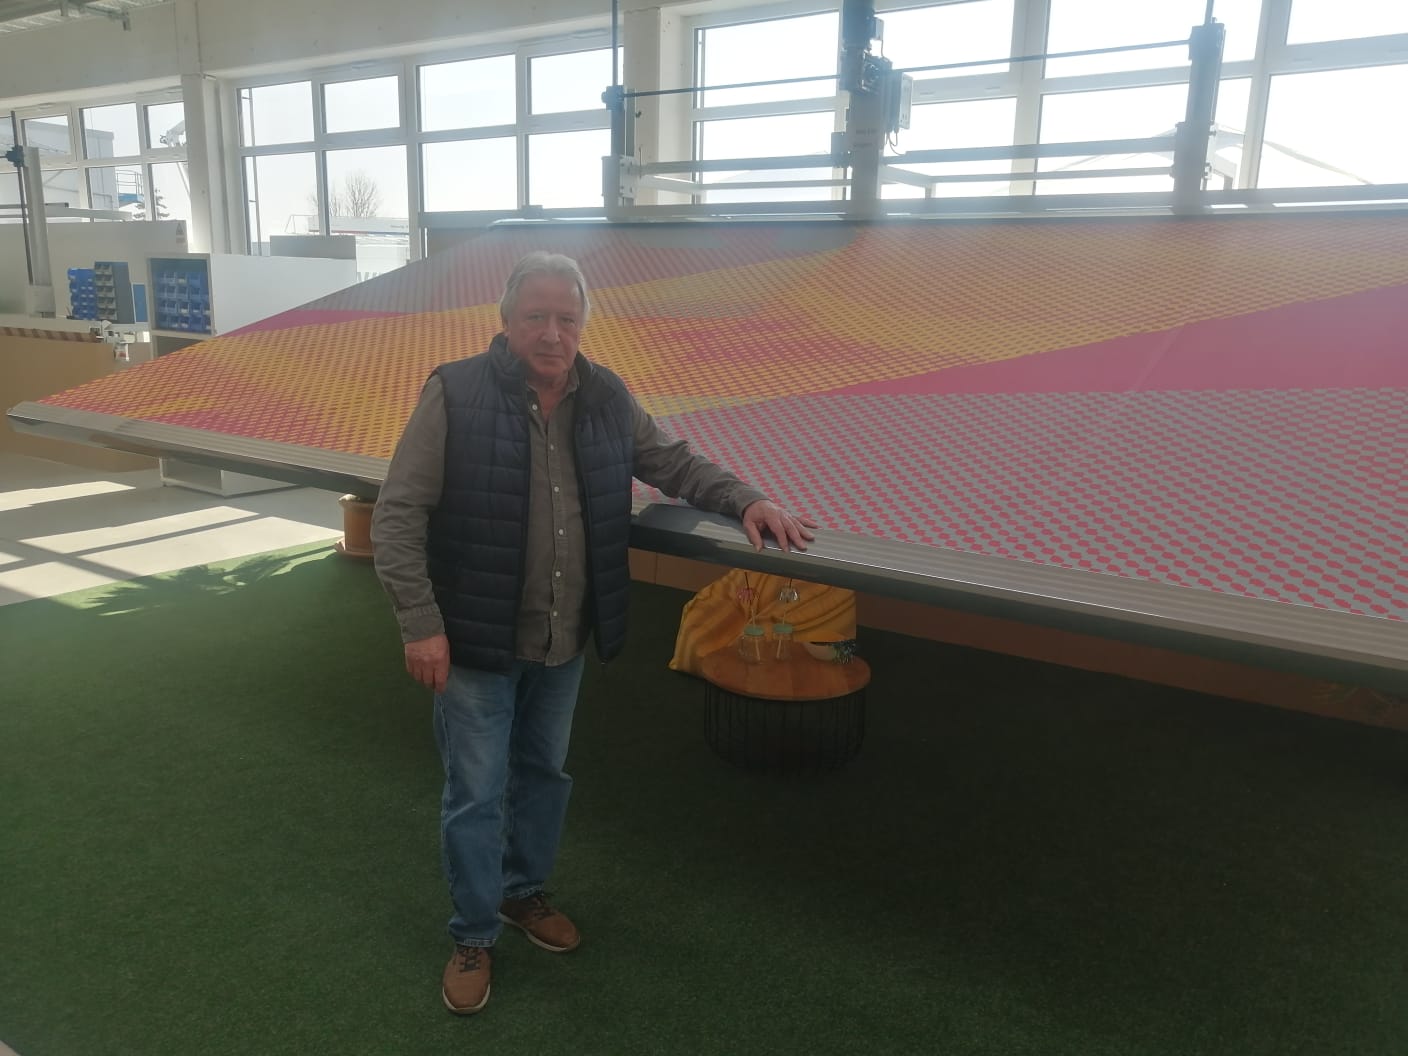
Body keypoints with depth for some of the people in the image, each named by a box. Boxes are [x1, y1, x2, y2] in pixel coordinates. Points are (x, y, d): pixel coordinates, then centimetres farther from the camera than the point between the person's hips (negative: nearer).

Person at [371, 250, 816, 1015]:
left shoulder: (606, 397, -1)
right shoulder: (455, 395, -15)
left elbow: (673, 463, 12)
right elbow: (397, 515, -14)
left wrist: (745, 499, -4)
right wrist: (420, 624, -19)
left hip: (564, 640, 5)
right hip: (476, 639, -4)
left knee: (543, 772, 21)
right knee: (476, 793, 8)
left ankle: (523, 892, 45)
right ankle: (473, 936, 29)